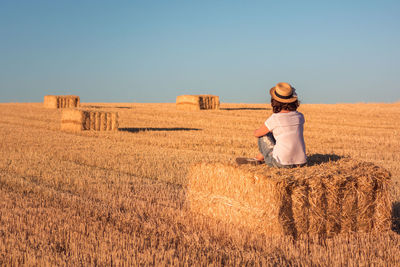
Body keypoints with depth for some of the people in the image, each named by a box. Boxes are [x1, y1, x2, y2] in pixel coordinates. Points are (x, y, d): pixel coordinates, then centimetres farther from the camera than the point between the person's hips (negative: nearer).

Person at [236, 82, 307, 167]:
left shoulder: (274, 119, -11)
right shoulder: (300, 116, 3)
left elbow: (256, 134, 5)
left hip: (282, 163, -5)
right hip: (301, 162, 5)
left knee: (263, 135, 16)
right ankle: (258, 159, 39)